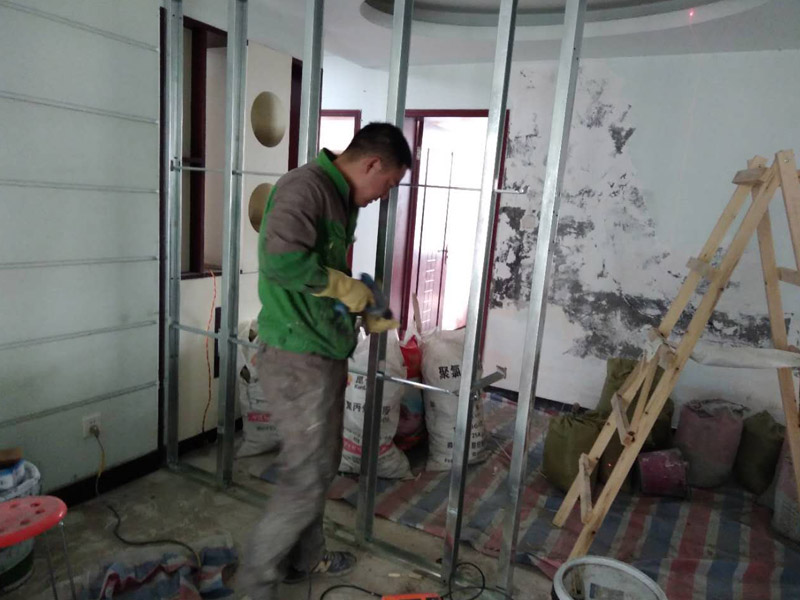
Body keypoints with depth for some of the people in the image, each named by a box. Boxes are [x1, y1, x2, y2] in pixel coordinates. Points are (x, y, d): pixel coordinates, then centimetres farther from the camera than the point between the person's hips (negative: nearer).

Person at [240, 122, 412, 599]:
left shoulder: (342, 201, 14)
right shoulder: (305, 186, -17)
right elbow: (282, 261, -33)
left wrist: (366, 319, 16)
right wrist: (344, 285, -19)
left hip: (325, 355, 10)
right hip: (296, 359, -10)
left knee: (320, 468, 20)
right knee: (306, 478, 0)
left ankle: (305, 558, 39)